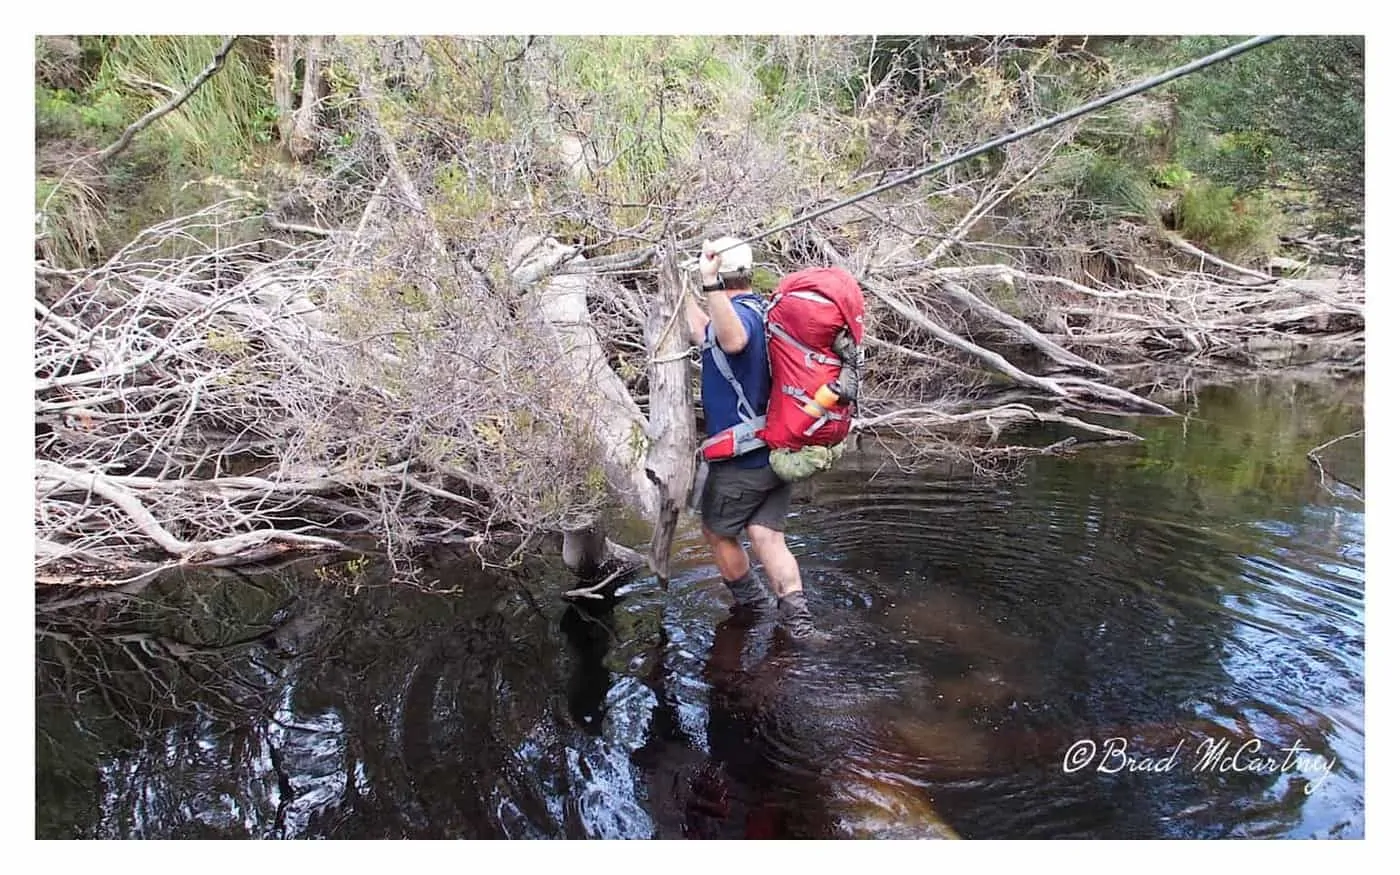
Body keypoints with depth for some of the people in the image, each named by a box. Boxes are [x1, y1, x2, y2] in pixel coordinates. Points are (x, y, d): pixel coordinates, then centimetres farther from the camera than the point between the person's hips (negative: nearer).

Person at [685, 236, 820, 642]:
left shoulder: (738, 312, -19)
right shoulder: (761, 310, 12)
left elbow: (733, 340, -47)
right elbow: (706, 337, 28)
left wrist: (709, 284, -53)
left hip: (741, 460, -8)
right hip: (777, 452, 8)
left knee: (718, 532, 15)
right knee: (767, 536, 4)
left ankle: (752, 602, 30)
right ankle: (796, 619, -9)